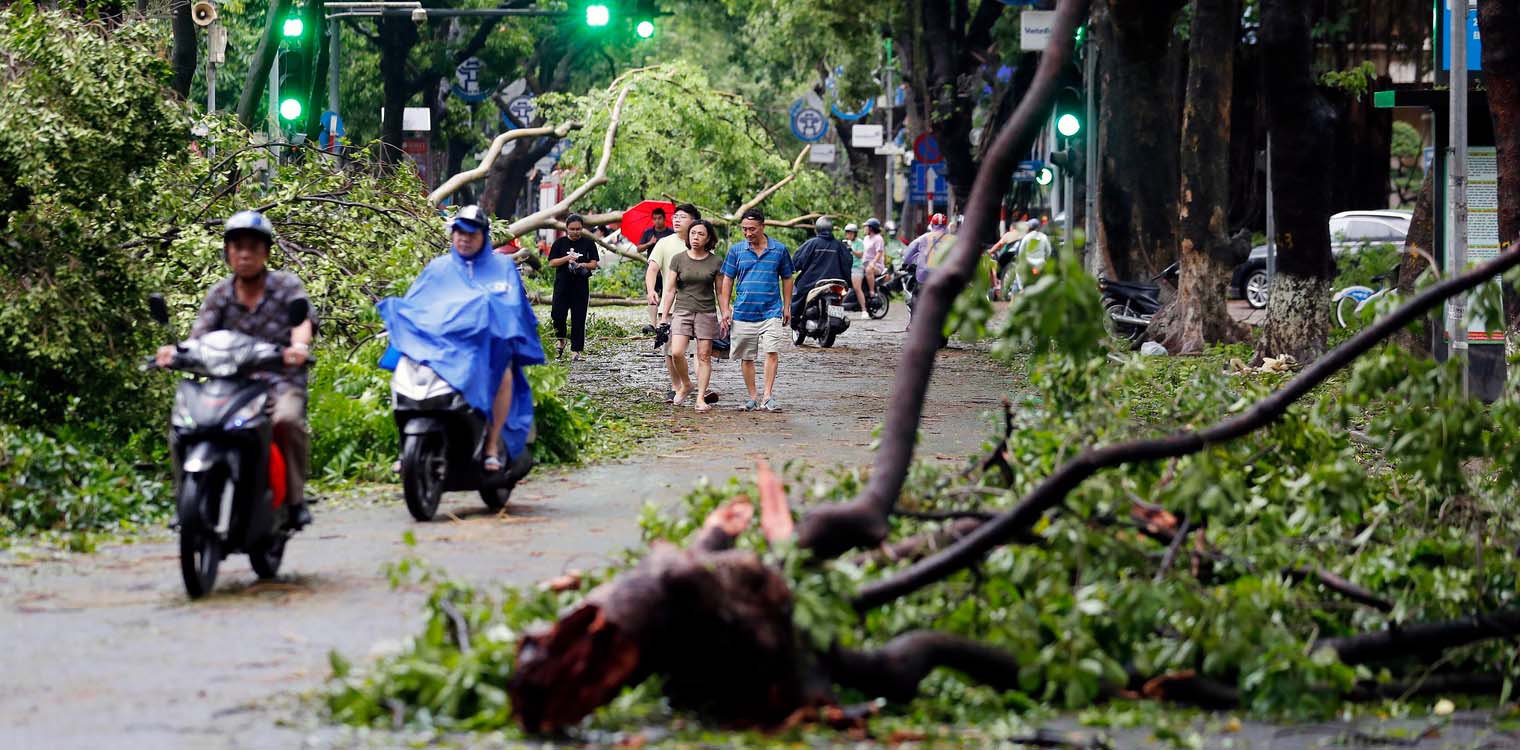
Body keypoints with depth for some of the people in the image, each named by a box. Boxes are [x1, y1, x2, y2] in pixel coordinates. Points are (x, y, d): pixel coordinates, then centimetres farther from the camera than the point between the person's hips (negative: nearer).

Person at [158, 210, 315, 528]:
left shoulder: (287, 285, 5)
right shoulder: (219, 294, 12)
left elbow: (304, 322, -14)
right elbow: (199, 337, -2)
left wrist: (298, 346, -39)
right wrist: (176, 351, -26)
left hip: (281, 384, -3)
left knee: (287, 419, -37)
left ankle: (295, 499, -22)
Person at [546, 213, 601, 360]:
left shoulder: (588, 243, 5)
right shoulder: (560, 243, 5)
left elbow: (594, 264, 4)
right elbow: (551, 263, 1)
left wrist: (583, 265, -17)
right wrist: (566, 258, -13)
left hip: (581, 284, 0)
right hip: (562, 283, 0)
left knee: (578, 318, -1)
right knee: (557, 314, -9)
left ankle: (576, 349, 4)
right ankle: (561, 341, 17)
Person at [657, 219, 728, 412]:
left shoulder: (716, 262, 4)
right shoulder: (678, 260, 4)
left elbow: (721, 293, 9)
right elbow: (670, 290, 5)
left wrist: (725, 317, 6)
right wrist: (664, 317, 2)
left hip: (707, 313, 0)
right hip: (682, 311, 0)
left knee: (704, 356, -2)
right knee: (677, 352, -14)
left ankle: (701, 398, 4)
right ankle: (685, 384, 11)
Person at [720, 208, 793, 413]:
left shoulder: (779, 250, 4)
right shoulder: (736, 250, 5)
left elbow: (786, 279, 13)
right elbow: (728, 280, 10)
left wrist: (787, 307, 10)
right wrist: (726, 308, 4)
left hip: (771, 312, -2)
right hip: (743, 311, 2)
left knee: (772, 352, -15)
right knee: (746, 357, 6)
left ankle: (768, 396, -13)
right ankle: (753, 397, 17)